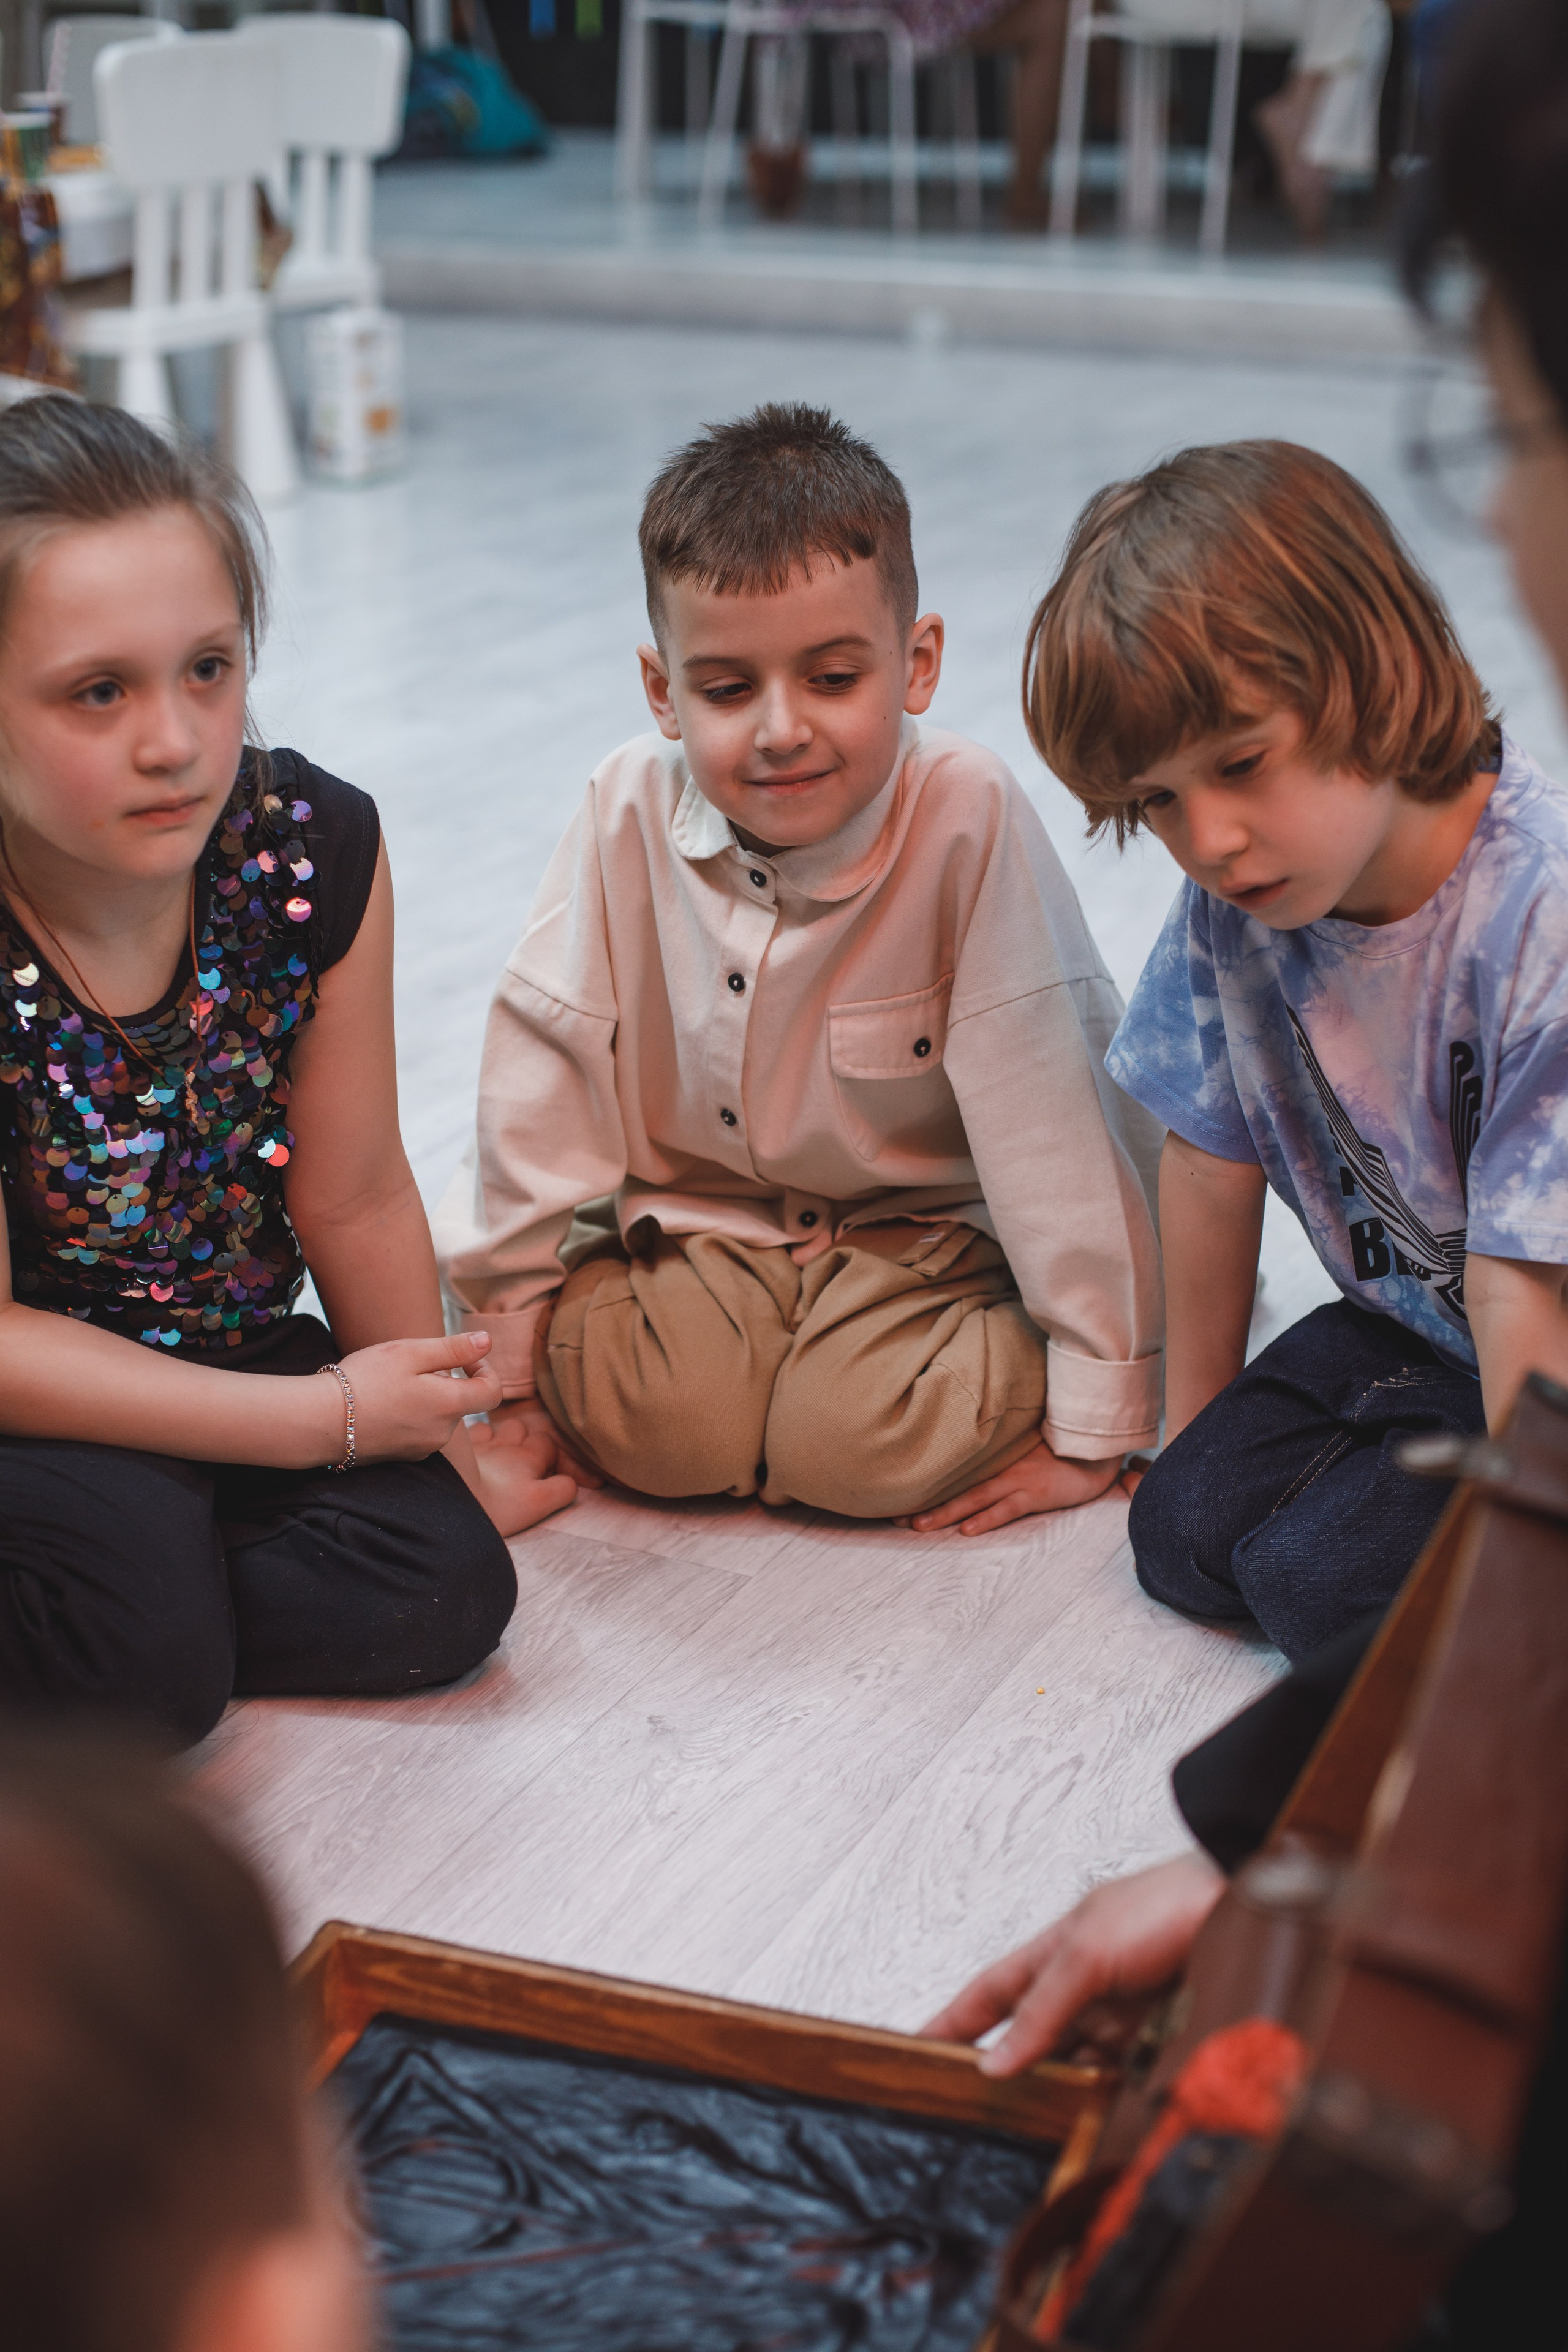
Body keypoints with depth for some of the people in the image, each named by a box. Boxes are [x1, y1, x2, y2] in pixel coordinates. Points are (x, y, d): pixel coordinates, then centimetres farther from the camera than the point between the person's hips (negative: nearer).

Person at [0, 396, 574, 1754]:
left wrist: (443, 1440, 9)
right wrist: (334, 1418, -20)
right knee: (145, 1649, -29)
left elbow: (354, 1202, -1)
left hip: (227, 1366, 5)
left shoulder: (316, 848, -14)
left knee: (443, 1583, -15)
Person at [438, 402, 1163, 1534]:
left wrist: (1091, 1427, -17)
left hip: (923, 1227, -2)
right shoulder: (630, 811, -14)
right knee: (637, 1417, -23)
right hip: (696, 1222, 3)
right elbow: (541, 1078, -4)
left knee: (866, 1446, -27)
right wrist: (508, 1365, 0)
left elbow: (1050, 1116, -21)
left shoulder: (969, 816, -23)